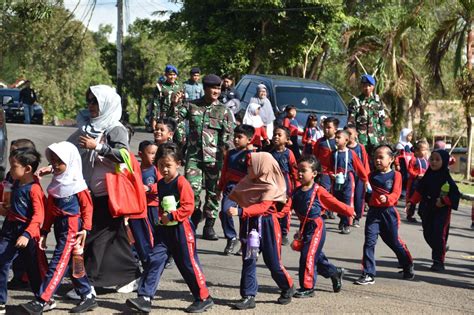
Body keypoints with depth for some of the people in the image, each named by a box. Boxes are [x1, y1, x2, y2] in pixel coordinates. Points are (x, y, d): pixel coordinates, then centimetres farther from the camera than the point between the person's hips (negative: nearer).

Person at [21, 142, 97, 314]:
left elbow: (87, 207, -8)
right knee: (72, 263, 11)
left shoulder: (77, 184, -8)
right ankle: (88, 297, 21)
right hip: (59, 227, 8)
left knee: (58, 263, -9)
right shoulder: (55, 185, 12)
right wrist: (44, 232, 12)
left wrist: (85, 229, -15)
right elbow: (50, 210, 14)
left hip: (72, 227, -8)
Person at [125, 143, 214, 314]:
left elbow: (188, 206, -18)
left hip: (181, 229, -7)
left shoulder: (181, 182, -11)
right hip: (164, 229, 7)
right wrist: (161, 217, 8)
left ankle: (204, 298, 15)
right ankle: (145, 298, -6)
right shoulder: (160, 184, 11)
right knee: (154, 260, -4)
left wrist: (171, 216, -21)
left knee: (188, 264, 1)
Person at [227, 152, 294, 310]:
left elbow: (262, 207, -29)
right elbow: (237, 196, 18)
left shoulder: (271, 187, -16)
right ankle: (248, 296, 7)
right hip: (249, 224, 6)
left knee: (273, 262, 4)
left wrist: (240, 211, -38)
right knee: (248, 261, 3)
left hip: (267, 225, -6)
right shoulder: (249, 182, 4)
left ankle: (288, 288, 28)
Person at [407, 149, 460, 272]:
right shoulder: (428, 176, 5)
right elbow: (419, 191, 13)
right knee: (428, 234, 10)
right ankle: (439, 252, 32)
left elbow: (455, 195, -11)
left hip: (442, 211, -6)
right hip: (427, 210, 6)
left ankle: (439, 261, 0)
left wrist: (444, 201, -20)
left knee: (439, 235, -7)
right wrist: (411, 202, 5)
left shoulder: (447, 179, -10)